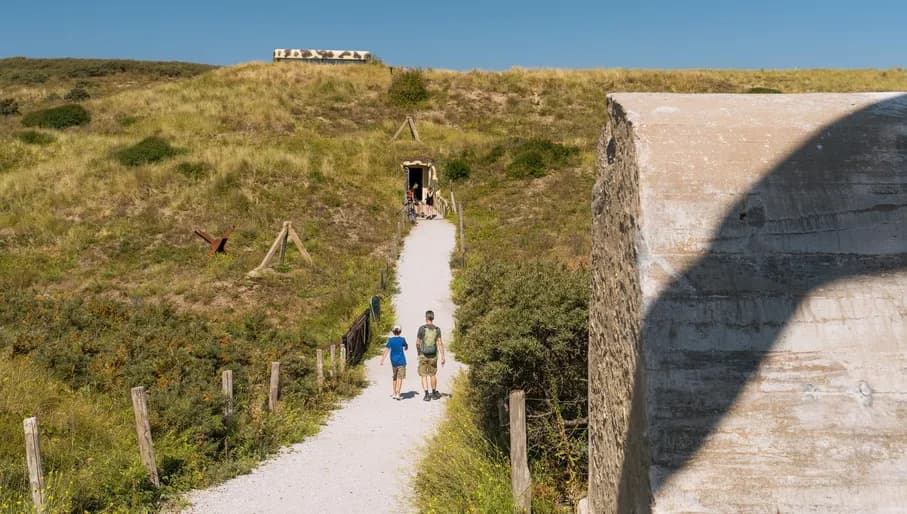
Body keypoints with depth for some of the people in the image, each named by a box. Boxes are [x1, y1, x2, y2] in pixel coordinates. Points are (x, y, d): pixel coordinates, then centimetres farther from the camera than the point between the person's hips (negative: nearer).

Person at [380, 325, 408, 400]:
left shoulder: (390, 340, -3)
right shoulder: (402, 339, -8)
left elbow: (386, 350, -10)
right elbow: (406, 347, 8)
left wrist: (382, 360, -12)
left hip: (393, 361, 3)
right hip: (401, 361, -3)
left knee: (395, 377, 18)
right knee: (400, 378, -4)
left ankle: (395, 393, 24)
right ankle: (397, 394, -12)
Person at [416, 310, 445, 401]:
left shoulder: (421, 328, -11)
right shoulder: (437, 329, -4)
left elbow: (417, 343, -4)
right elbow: (440, 343, -9)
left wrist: (418, 352, 16)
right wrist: (443, 357, -6)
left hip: (423, 355, -2)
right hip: (433, 356, 2)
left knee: (424, 376, 4)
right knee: (433, 374, 18)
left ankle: (427, 395, -7)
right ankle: (434, 393, 28)